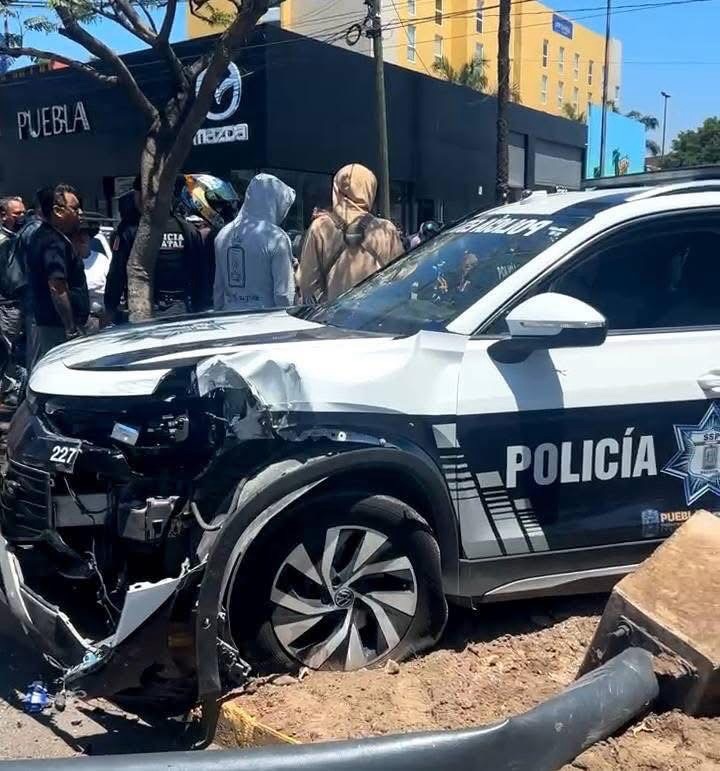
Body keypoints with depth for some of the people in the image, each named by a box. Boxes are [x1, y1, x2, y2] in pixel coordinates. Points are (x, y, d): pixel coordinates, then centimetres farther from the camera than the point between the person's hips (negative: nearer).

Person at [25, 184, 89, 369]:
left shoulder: (40, 236, 15)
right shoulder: (55, 243, -17)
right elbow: (57, 288, -25)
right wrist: (72, 329, -23)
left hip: (42, 323, 10)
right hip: (55, 327, -10)